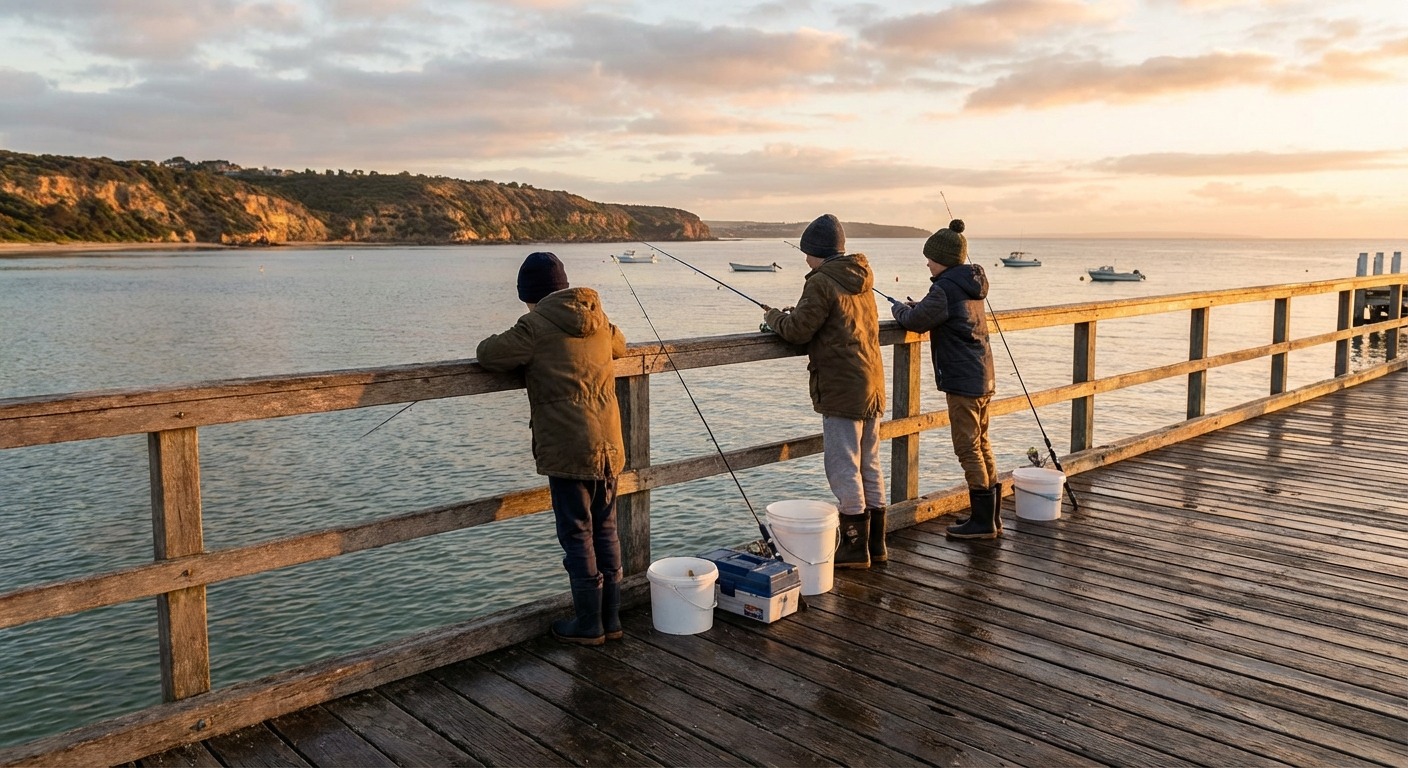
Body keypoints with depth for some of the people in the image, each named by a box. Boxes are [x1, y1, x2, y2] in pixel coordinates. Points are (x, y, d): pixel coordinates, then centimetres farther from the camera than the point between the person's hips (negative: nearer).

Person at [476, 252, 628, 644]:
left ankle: (588, 624, 14)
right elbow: (618, 344, 31)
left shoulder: (536, 325, -9)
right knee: (605, 531, 14)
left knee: (577, 535, 4)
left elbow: (488, 354, -8)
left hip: (567, 450, -6)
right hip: (608, 446, 6)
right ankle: (611, 619, 23)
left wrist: (514, 347, 12)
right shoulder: (598, 320, 11)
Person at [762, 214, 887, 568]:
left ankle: (854, 548, 4)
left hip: (841, 392, -9)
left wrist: (774, 316, 6)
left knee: (843, 470, -1)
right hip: (871, 387, 9)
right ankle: (875, 544, 22)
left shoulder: (822, 282, -12)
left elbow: (799, 330, -13)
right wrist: (794, 313, 15)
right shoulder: (862, 280, 14)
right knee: (869, 467, 14)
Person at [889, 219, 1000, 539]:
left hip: (962, 380, -10)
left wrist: (899, 307, 6)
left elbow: (915, 321, -13)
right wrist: (916, 307, 10)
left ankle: (982, 522, 4)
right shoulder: (972, 284, 13)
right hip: (983, 378, 10)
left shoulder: (945, 288, -16)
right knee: (982, 444, 15)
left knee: (968, 448, -3)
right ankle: (991, 518, 22)